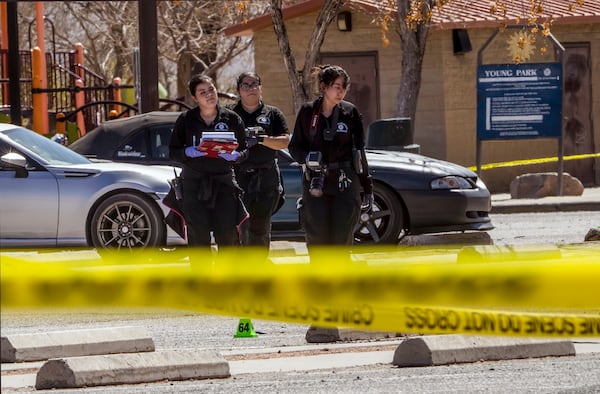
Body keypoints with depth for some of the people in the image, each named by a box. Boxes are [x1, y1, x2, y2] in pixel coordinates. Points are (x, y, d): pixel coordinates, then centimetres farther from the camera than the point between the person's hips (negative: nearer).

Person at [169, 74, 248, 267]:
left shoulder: (232, 119, 5)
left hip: (224, 181, 0)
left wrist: (235, 155, -14)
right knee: (198, 236, -7)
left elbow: (245, 150, 9)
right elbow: (173, 152, 7)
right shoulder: (186, 120, 4)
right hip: (194, 183, 0)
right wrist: (188, 152, -15)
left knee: (228, 233, -7)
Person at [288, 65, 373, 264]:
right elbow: (294, 147, 10)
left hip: (345, 185, 0)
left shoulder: (350, 113, 4)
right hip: (315, 185, 0)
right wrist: (307, 158, -12)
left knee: (342, 242, -2)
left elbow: (360, 152, 8)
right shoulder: (308, 112, 4)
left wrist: (367, 188, 7)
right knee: (317, 240, -3)